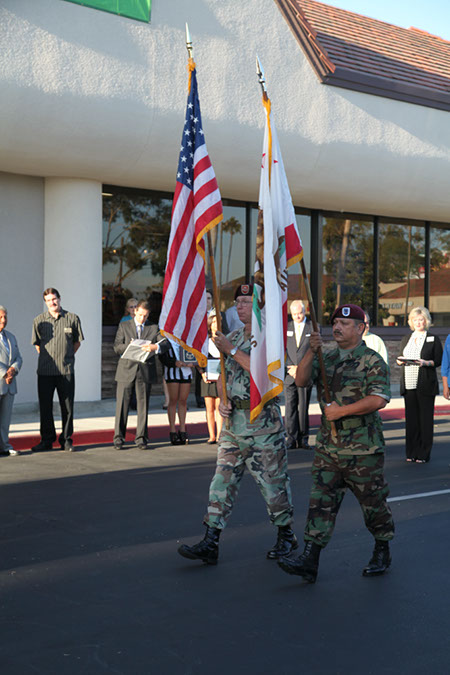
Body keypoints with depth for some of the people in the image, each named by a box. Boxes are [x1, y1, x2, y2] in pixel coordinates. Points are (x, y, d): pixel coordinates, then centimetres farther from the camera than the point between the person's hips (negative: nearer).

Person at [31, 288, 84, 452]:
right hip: (45, 371, 1)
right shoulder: (39, 320, 3)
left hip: (66, 370, -1)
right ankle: (47, 440, 14)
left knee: (67, 407, 3)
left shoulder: (72, 319, 1)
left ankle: (66, 440, 13)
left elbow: (77, 341, 13)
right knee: (45, 406, 4)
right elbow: (36, 343, 15)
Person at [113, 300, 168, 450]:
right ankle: (118, 438, 6)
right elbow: (116, 347, 4)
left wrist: (155, 347, -23)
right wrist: (130, 346, -16)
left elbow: (166, 344, -2)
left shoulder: (154, 328, 12)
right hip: (126, 370, -1)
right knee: (122, 405, -1)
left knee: (143, 405, 2)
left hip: (145, 371, 1)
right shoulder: (123, 326, 11)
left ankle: (141, 438, 9)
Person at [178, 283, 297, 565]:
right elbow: (223, 375, 20)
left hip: (264, 421, -6)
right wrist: (222, 401, 2)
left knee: (273, 481, 4)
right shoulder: (232, 337, 14)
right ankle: (210, 544, 3)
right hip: (234, 419, 7)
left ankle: (286, 536, 22)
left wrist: (232, 350, -19)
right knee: (223, 479, 2)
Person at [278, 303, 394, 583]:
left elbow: (378, 399, -17)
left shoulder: (372, 361, -6)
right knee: (321, 501, 0)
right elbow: (301, 380, 2)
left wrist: (341, 410, -19)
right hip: (328, 445, 5)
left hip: (363, 448, -5)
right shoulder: (327, 358, 13)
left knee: (373, 502, 7)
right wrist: (311, 352, -12)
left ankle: (382, 553, 27)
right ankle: (310, 561, -2)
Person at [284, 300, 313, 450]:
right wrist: (289, 368, -7)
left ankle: (303, 439, 8)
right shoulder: (285, 327, 10)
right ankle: (291, 439, 2)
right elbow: (282, 351, 7)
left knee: (303, 408, 0)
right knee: (290, 408, -2)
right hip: (289, 375, 2)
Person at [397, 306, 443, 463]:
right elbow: (400, 359, 19)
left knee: (425, 418, -3)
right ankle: (411, 452, 11)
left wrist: (425, 363, -18)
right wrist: (401, 361, -3)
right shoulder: (406, 339, 17)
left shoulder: (433, 339, 4)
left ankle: (424, 454, 2)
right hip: (408, 384, 4)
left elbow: (438, 361, -1)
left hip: (425, 385, -4)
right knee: (411, 418, 3)